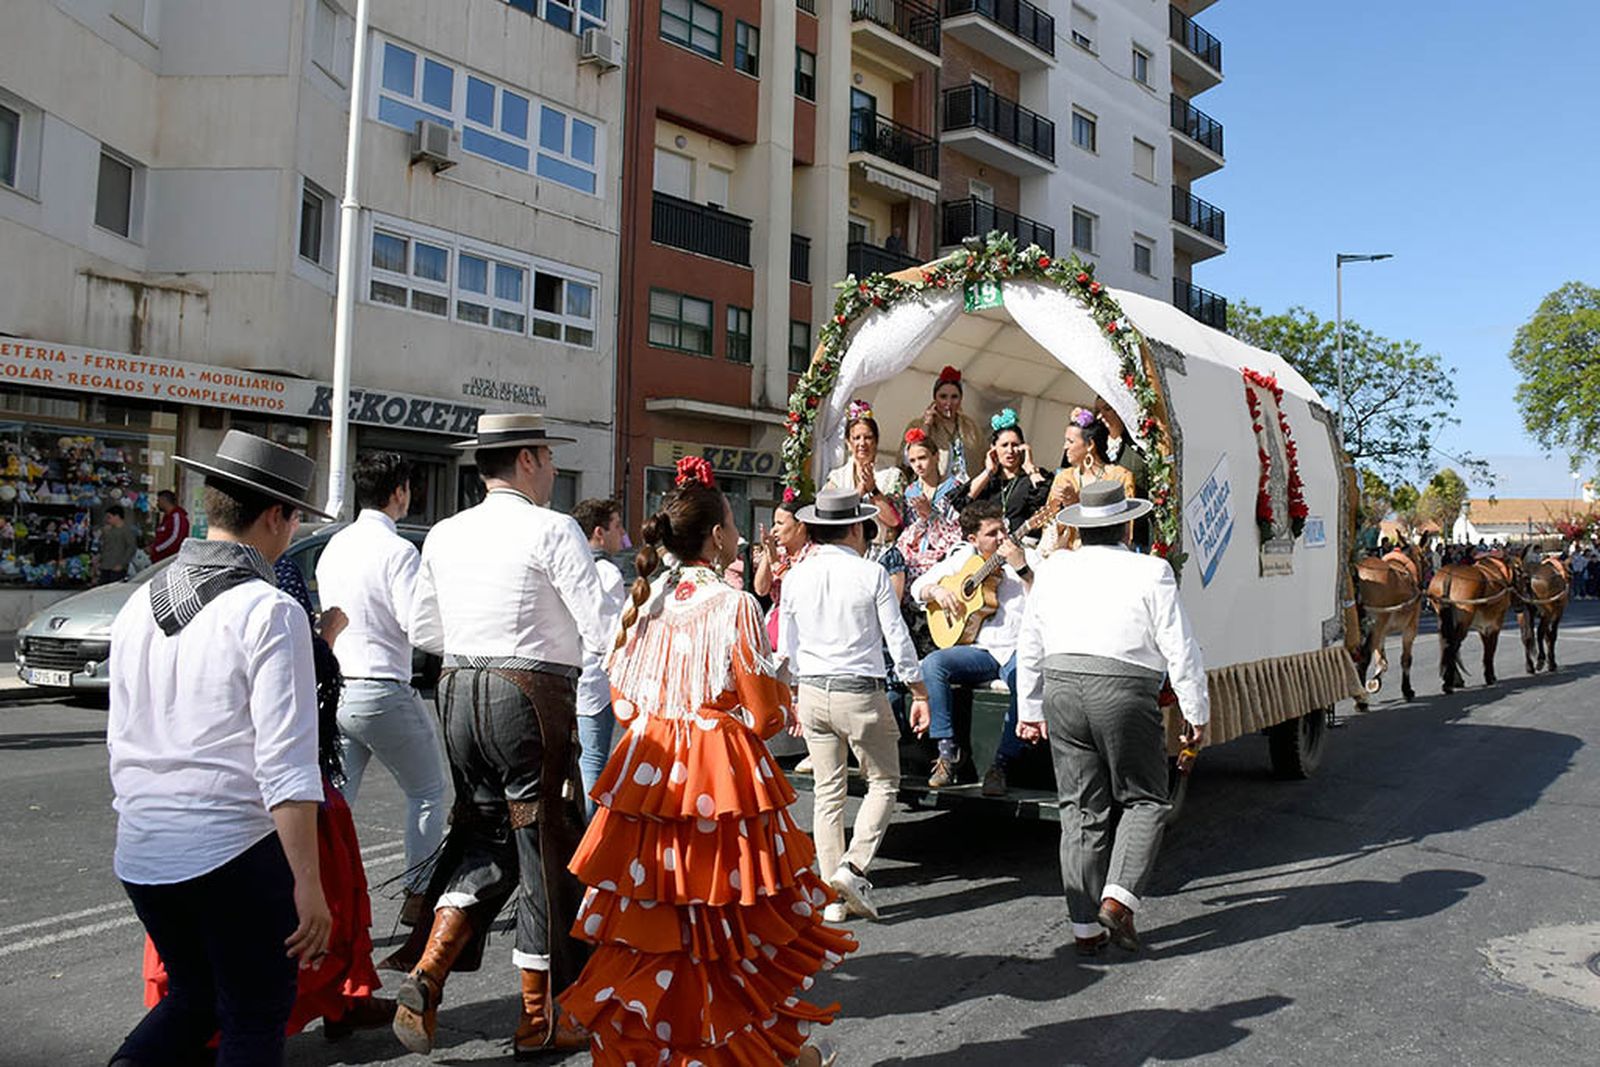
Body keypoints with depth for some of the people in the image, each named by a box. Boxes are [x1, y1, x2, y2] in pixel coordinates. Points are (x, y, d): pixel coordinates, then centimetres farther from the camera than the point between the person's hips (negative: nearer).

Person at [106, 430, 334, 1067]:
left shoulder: (140, 603, 7)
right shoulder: (270, 612, -15)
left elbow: (121, 738, 14)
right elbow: (285, 763, -19)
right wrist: (308, 884, -16)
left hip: (139, 854, 7)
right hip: (234, 853, -7)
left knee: (192, 997, 25)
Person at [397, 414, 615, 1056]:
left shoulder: (445, 535, 10)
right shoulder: (552, 530, -10)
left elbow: (423, 631, 18)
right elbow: (605, 631, -13)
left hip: (459, 691, 6)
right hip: (529, 697, -6)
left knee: (484, 835, 20)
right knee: (545, 850, 6)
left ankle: (426, 976, 7)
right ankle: (538, 1019, 18)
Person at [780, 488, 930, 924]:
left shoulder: (796, 577, 2)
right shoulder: (871, 574, -10)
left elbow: (787, 647, 8)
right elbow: (898, 640, -7)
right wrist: (919, 695, 3)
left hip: (813, 692, 4)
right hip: (860, 692, -4)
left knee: (827, 791, 12)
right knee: (884, 783, 12)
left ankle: (832, 893, 16)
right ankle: (853, 867, -4)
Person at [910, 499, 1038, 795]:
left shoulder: (1025, 557, 2)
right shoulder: (963, 558, 11)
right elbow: (918, 587, 16)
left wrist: (1021, 568, -23)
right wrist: (936, 591, -7)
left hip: (1018, 649, -3)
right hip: (978, 650, 3)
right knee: (932, 665, -25)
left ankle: (1000, 765, -22)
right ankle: (948, 752, -16)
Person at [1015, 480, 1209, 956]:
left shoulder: (1053, 570, 9)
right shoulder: (1150, 572, -4)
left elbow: (1029, 648, 14)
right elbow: (1180, 651, -4)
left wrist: (1031, 711, 23)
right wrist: (1196, 715, 5)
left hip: (1061, 690, 4)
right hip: (1124, 692, -4)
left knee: (1081, 810, 9)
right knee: (1144, 801, 13)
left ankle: (1085, 926, 13)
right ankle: (1118, 898, -3)